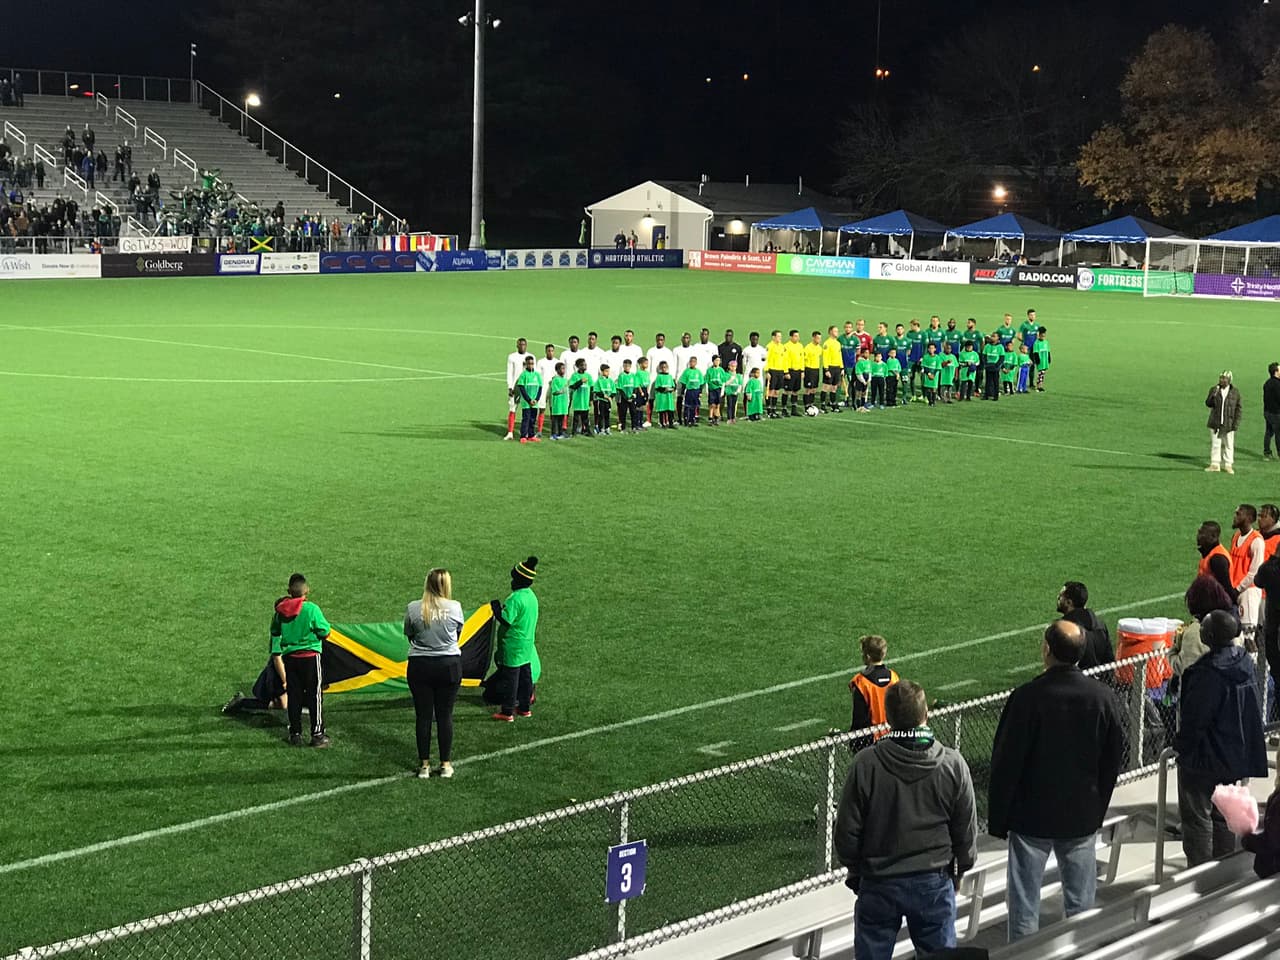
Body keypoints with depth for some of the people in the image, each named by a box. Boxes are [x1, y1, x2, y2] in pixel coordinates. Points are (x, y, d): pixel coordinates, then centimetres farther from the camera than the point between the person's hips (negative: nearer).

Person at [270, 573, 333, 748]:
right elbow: (325, 631, -11)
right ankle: (318, 735, 3)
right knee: (315, 694, 3)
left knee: (294, 696, 11)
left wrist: (276, 652, 28)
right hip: (310, 656, -4)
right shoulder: (311, 609, -16)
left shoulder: (281, 611, -2)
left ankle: (295, 734, 14)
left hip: (289, 657, 4)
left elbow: (275, 632, 11)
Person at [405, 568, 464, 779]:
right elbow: (458, 634, 6)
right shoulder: (455, 608, -8)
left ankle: (424, 764, 12)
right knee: (445, 715, 8)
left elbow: (409, 634, 3)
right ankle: (446, 764, 13)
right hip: (449, 665, 0)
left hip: (420, 666, 0)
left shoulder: (413, 609, -9)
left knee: (423, 716, 8)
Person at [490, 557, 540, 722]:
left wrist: (496, 608, -9)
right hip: (527, 645, 9)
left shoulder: (515, 599, -22)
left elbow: (506, 620, -24)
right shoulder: (532, 596, 7)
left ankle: (507, 712, 3)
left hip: (513, 646, -9)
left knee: (510, 679, -2)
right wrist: (502, 607, 14)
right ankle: (525, 707, 24)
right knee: (525, 676, 16)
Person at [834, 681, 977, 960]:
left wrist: (855, 871, 10)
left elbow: (847, 830, -8)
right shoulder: (952, 764, -11)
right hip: (934, 883, 1)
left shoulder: (866, 764, -15)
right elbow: (967, 831, -2)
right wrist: (958, 872, 15)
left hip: (878, 884, -1)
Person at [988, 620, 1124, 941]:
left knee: (1024, 902, 6)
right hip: (1083, 818, 4)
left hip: (1031, 817, -3)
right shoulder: (1103, 697, -5)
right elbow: (1114, 759, 4)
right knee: (1081, 902, 14)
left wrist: (997, 818, -2)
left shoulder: (1027, 698, -18)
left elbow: (1006, 763, -13)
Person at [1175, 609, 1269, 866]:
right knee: (1223, 816, 19)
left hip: (1205, 758, -8)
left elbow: (1194, 720, -22)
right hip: (1235, 756, 8)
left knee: (1197, 818, 2)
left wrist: (1181, 745, -4)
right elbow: (1252, 713, 12)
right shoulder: (1244, 661, 1)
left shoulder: (1207, 673, -27)